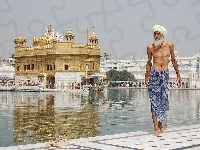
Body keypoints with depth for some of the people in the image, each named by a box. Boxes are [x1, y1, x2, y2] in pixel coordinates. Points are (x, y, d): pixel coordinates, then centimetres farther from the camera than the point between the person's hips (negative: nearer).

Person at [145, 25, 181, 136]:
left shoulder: (170, 45, 3)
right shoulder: (150, 47, 0)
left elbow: (174, 61, 12)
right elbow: (149, 63, 8)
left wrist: (178, 74, 12)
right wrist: (146, 78, 7)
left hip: (165, 74, 2)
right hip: (154, 74, -2)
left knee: (163, 100, 3)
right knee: (155, 100, -5)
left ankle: (160, 124, 17)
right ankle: (156, 127, -5)